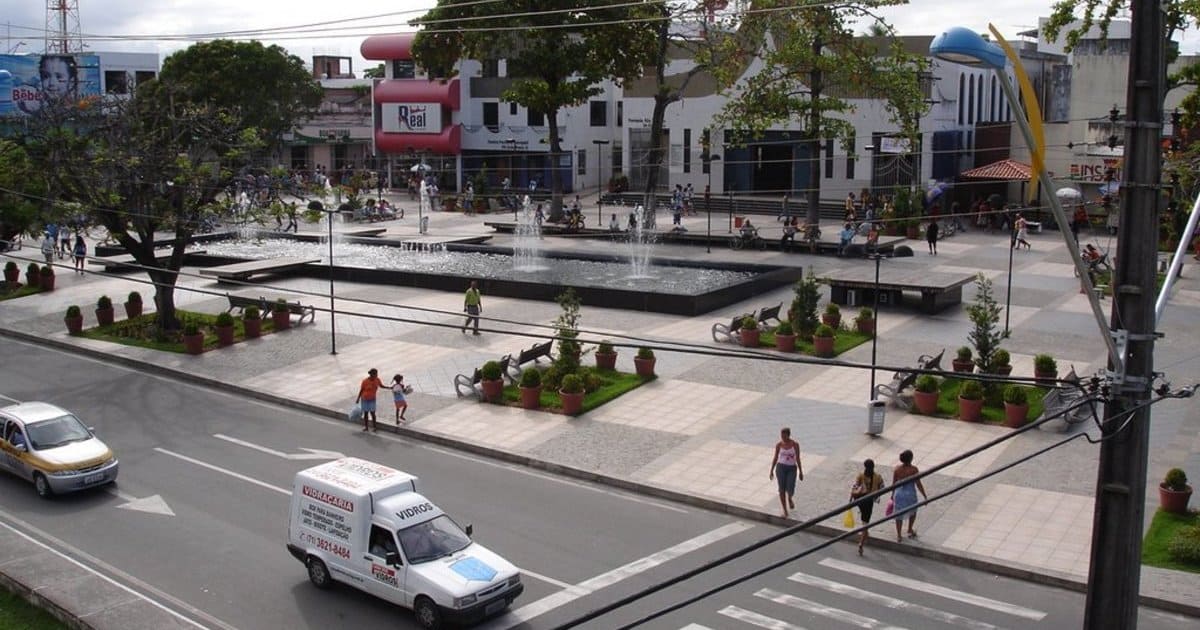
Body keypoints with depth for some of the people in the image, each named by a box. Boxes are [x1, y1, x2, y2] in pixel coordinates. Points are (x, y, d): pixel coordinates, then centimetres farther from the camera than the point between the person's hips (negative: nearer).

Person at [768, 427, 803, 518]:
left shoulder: (795, 445, -8)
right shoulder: (778, 444, -3)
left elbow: (798, 459, -2)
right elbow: (775, 458, 6)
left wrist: (800, 472, 1)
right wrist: (771, 470, 6)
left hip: (792, 468, -1)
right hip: (781, 467, 1)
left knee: (790, 490, -10)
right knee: (782, 490, -3)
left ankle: (790, 498, 28)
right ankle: (785, 511, 9)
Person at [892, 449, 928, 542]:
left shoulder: (897, 469, -8)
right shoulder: (913, 470, -17)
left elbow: (894, 484, 1)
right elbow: (918, 484, -12)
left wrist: (893, 495, 17)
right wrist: (925, 496, -2)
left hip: (899, 494, 2)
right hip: (910, 494, -2)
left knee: (899, 515, 15)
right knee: (913, 511, 27)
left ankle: (898, 536, 19)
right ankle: (910, 531, 37)